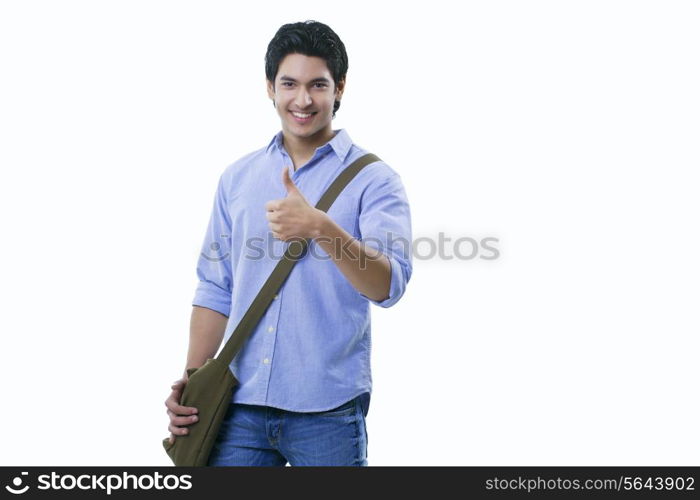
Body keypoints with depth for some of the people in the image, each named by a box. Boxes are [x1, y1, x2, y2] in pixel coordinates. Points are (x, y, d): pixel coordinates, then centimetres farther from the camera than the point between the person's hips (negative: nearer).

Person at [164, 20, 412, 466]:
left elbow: (388, 286, -17)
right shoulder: (237, 178, 10)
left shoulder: (372, 179, -4)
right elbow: (216, 290, 13)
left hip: (327, 411, -3)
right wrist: (192, 380, 4)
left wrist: (320, 227, -31)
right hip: (240, 402, 4)